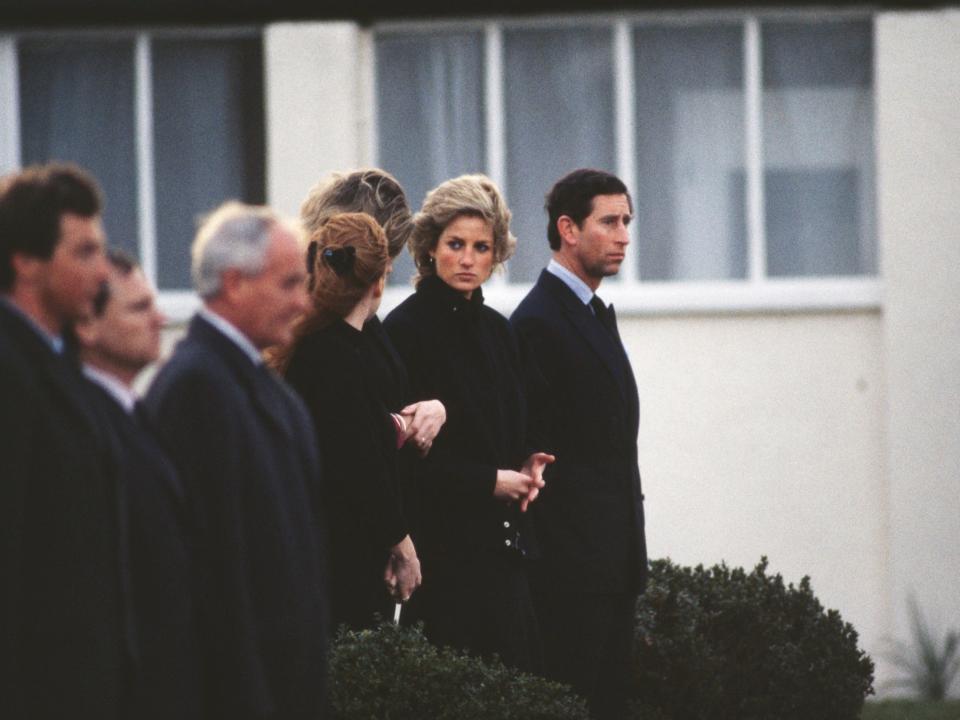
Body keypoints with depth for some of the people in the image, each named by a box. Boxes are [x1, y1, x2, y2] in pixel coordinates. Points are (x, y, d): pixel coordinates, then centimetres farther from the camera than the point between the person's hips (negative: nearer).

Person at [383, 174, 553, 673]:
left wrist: (529, 465, 2)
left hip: (502, 535, 7)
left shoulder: (497, 329, 14)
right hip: (442, 535, -7)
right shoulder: (406, 328, -7)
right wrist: (489, 481, -11)